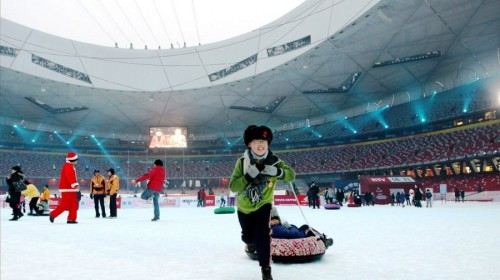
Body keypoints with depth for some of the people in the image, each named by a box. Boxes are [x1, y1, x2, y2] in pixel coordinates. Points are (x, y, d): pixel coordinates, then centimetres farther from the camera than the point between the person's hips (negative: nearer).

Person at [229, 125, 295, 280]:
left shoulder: (273, 160, -19)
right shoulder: (243, 162, -22)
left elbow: (291, 175, -21)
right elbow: (233, 186, -26)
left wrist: (276, 172, -40)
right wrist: (249, 176, -41)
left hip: (263, 204, -1)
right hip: (244, 206, 1)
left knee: (262, 235, -17)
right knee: (247, 236, 18)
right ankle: (251, 243, 57)